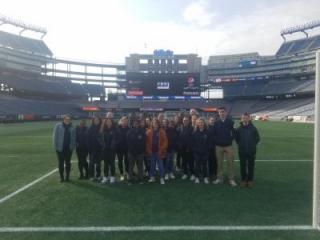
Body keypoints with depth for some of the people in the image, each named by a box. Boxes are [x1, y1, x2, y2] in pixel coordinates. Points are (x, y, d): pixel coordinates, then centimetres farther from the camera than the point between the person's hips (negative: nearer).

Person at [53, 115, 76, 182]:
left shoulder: (72, 128, 2)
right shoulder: (58, 126, -4)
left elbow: (73, 138, 3)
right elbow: (55, 137, -4)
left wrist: (73, 146, -5)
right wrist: (56, 146, -8)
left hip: (69, 149, 2)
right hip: (60, 148, -2)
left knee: (68, 163, 11)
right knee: (61, 163, 9)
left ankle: (67, 177, 23)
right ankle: (61, 177, 20)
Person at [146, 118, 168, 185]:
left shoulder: (162, 131, -4)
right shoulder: (149, 132, 2)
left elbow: (165, 141, -5)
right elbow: (147, 141, 3)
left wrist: (161, 150, -10)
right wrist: (148, 150, -4)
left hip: (159, 151, -2)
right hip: (152, 151, 2)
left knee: (160, 165, 2)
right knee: (152, 165, 12)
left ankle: (162, 178, 9)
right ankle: (152, 177, 23)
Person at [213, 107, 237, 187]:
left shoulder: (230, 122, -3)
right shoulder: (216, 123, 3)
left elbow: (233, 132, 0)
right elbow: (214, 134, 6)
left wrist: (231, 139, -5)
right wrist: (216, 141, -1)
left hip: (228, 146, -2)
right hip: (218, 146, 2)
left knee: (230, 162, 0)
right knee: (219, 162, 9)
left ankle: (231, 179, 11)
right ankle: (219, 178, 20)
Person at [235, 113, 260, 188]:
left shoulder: (253, 128, -4)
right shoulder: (239, 129, -3)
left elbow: (257, 138, 7)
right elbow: (236, 138, 11)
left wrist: (253, 145, 4)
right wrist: (240, 145, 6)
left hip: (251, 151, 0)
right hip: (242, 151, 1)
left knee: (251, 166, 8)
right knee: (243, 166, 8)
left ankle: (250, 180, 21)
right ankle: (243, 180, 21)